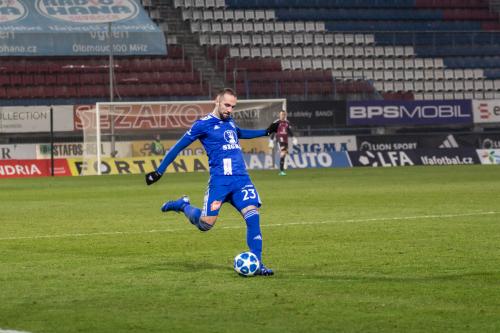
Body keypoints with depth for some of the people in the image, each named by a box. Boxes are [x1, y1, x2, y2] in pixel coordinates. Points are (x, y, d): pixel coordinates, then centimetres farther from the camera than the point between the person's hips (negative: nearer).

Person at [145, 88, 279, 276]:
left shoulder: (229, 121, 17)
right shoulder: (204, 124, -3)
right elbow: (179, 147, 2)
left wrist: (266, 132, 44)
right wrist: (159, 171, 0)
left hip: (241, 179, 5)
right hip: (219, 181, -5)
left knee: (253, 217, -12)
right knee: (206, 224, -10)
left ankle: (256, 264, -8)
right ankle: (183, 205, 22)